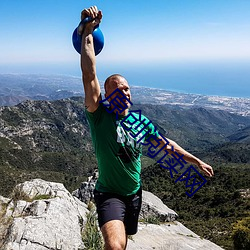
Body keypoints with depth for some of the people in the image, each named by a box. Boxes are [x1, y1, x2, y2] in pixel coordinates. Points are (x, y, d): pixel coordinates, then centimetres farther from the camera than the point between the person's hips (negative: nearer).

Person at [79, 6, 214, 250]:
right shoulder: (99, 116, -18)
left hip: (134, 194, 5)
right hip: (109, 194, -5)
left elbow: (167, 144, 11)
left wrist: (196, 161, 16)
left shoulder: (140, 120, -2)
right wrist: (88, 31, -37)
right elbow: (89, 75, -31)